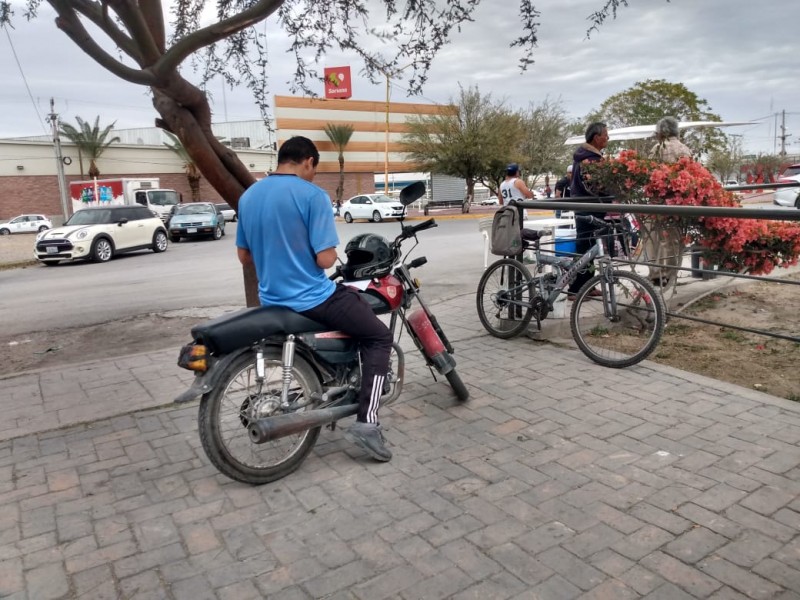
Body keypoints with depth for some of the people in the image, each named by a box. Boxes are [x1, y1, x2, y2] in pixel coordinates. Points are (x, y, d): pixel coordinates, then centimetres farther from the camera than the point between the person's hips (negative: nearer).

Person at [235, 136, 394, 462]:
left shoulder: (247, 196, 8)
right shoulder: (312, 195, -15)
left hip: (272, 299, 8)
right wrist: (331, 253, 3)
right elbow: (325, 259, -19)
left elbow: (244, 256, 14)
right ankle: (366, 422, -5)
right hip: (311, 298, -8)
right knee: (379, 337, 7)